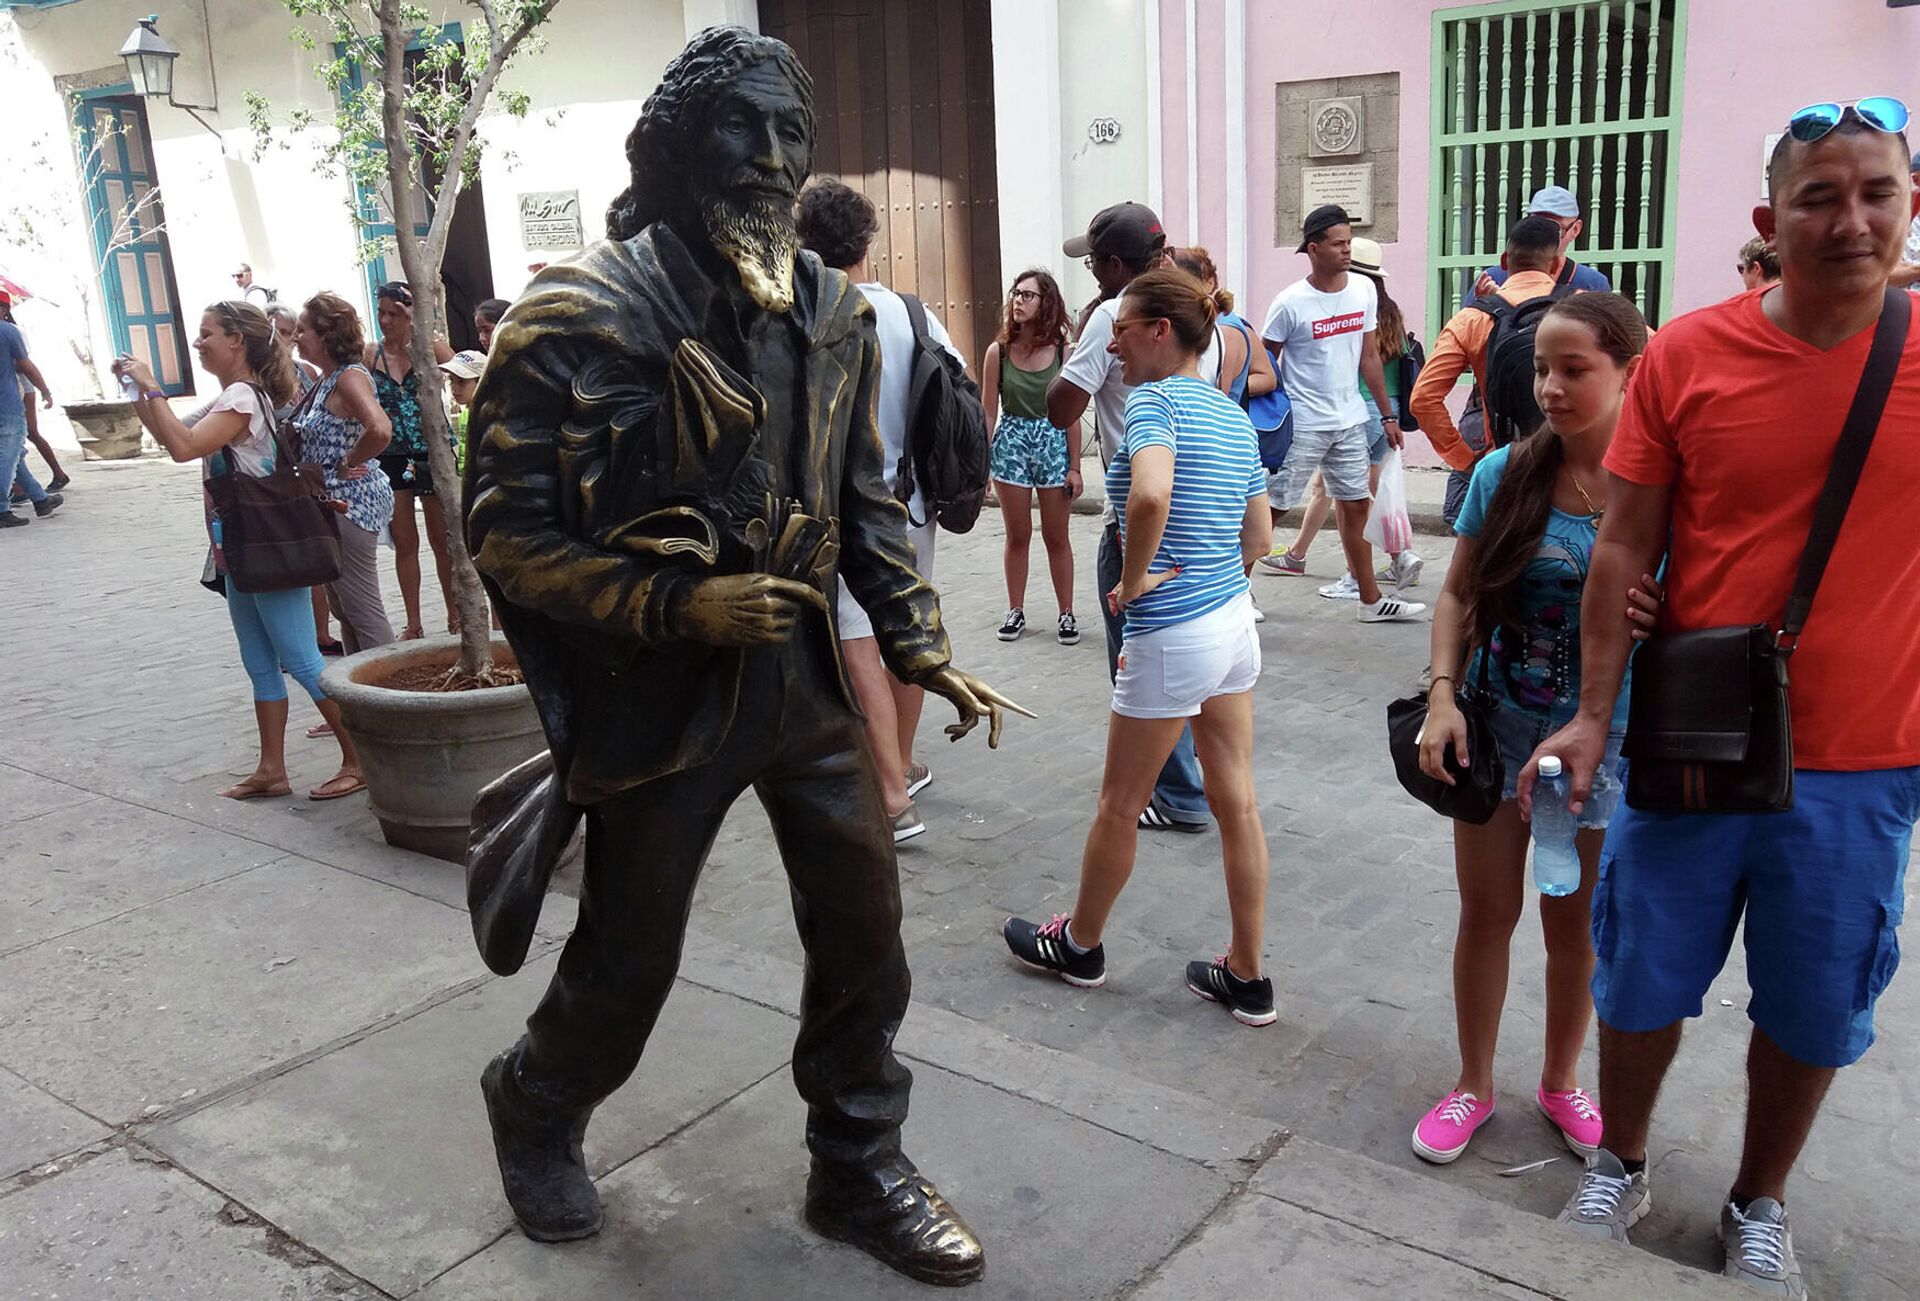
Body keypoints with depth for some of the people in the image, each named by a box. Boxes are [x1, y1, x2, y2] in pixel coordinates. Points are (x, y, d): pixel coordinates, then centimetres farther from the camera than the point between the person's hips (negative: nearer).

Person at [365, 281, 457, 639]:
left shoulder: (429, 345, -3)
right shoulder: (372, 353, 4)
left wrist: (417, 329, -25)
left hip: (431, 452, -3)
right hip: (392, 457, 3)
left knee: (442, 539, 6)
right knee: (404, 542, 8)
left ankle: (455, 618, 18)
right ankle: (413, 623, 17)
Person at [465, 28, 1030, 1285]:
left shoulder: (832, 313, 3)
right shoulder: (582, 318, -15)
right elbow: (507, 532, -13)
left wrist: (920, 643, 5)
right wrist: (681, 605, -22)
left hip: (805, 679, 5)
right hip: (657, 697, -4)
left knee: (864, 924, 9)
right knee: (629, 960, 11)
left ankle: (860, 1169, 31)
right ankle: (536, 1107, 44)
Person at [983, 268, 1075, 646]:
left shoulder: (1062, 351, -6)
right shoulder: (998, 351, -3)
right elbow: (988, 411, 1)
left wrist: (1074, 468, -4)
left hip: (1053, 444, -1)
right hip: (1011, 444, 1)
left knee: (1057, 538, 8)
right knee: (1017, 537, 11)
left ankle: (1067, 613, 19)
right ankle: (1016, 611, 23)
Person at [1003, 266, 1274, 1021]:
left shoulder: (1154, 400, -14)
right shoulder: (1234, 415, 10)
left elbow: (1150, 492, -35)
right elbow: (1259, 538, 16)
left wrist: (1134, 581, -20)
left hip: (1172, 638, -8)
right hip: (1235, 620, 8)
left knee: (1121, 807, 11)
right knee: (1236, 800, 13)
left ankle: (1078, 946, 31)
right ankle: (1247, 978, 22)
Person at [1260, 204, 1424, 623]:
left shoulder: (1364, 290, 4)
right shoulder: (1291, 303, -12)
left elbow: (1369, 357, 11)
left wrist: (1388, 416, 12)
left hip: (1350, 420, 6)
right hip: (1301, 425, -6)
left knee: (1355, 505, 11)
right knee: (1272, 507, -1)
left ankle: (1371, 599, 20)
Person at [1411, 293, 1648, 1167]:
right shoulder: (1504, 475, -7)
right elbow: (1458, 595, 1)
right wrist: (1443, 696, -12)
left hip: (1606, 742, -1)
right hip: (1497, 731, 1)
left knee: (1576, 928, 16)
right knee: (1486, 915, 13)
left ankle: (1560, 1082, 39)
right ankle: (1473, 1084, 32)